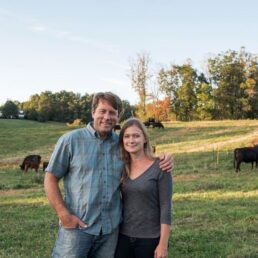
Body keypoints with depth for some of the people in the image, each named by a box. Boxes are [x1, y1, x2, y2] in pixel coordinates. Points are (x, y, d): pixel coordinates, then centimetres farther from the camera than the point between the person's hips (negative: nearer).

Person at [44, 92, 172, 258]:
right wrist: (64, 214, -11)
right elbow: (51, 178, -1)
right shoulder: (71, 140, -2)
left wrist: (163, 161, -2)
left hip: (111, 228, 3)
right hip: (77, 226, -3)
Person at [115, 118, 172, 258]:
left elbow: (165, 207, -11)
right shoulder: (122, 168, 2)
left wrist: (163, 244, -13)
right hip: (123, 237, 4)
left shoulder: (159, 167, -10)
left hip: (150, 239, -4)